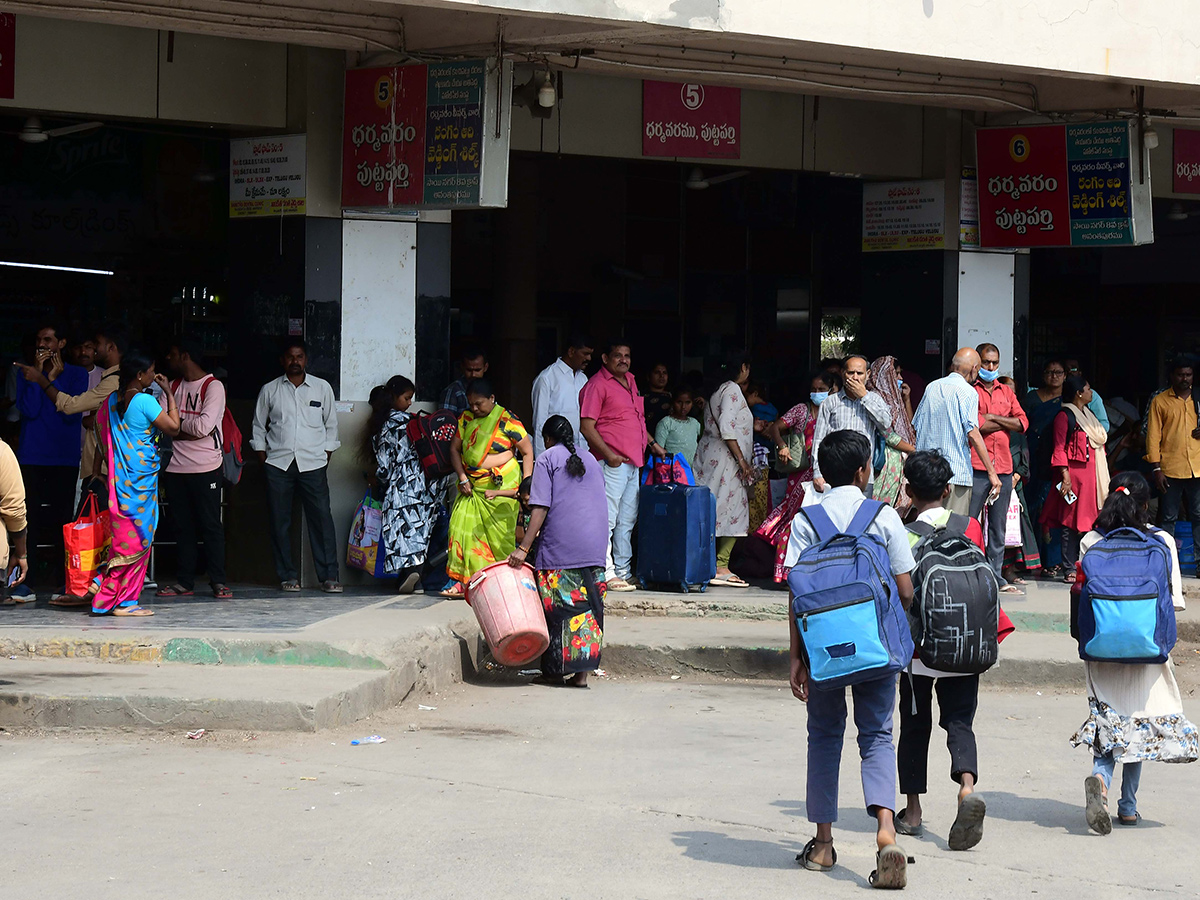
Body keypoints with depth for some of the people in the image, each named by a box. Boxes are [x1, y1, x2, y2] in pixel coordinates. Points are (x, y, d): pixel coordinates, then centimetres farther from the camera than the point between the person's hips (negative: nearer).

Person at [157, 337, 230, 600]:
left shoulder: (213, 386, -5)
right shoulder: (173, 386, 15)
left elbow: (204, 426, -16)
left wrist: (176, 422, -2)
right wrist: (188, 429, -9)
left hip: (205, 469, -6)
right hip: (175, 467, 6)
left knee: (211, 525, -4)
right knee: (182, 526, 6)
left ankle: (218, 581, -1)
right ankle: (184, 581, 10)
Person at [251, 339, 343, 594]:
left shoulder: (322, 388, 8)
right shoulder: (269, 390, 8)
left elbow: (331, 424, 14)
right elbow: (259, 426, 16)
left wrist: (327, 455, 6)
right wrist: (262, 456, 6)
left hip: (313, 462, -1)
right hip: (278, 463, 1)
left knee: (321, 517, -7)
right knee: (280, 520, 0)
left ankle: (328, 576, -5)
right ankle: (287, 576, 7)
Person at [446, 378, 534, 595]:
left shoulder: (507, 421, -7)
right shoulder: (466, 419, 9)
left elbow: (527, 452, -2)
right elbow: (455, 449, 14)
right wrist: (462, 477, 1)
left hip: (501, 487, -5)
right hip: (472, 487, 5)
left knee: (499, 535, -4)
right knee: (462, 527, -6)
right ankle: (464, 582, -4)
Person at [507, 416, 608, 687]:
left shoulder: (547, 459, 2)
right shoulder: (591, 461, 19)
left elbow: (540, 509, -8)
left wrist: (524, 548, -10)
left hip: (560, 546, -5)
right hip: (595, 548, 5)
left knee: (559, 607, 0)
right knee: (588, 605, 5)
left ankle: (555, 671, 2)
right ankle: (582, 672, 1)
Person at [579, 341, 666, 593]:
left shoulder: (630, 382, 19)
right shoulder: (597, 384, -7)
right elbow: (587, 426, -13)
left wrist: (652, 443, 20)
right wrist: (608, 454, -19)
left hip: (633, 463, 9)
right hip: (612, 464, -9)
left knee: (627, 521, 11)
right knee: (606, 519, -9)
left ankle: (622, 572, 17)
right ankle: (606, 573, -10)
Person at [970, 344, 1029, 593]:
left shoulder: (1006, 392, 19)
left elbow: (1023, 423, 7)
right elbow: (973, 425, -13)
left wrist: (993, 418, -6)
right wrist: (1006, 423, -3)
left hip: (1003, 468, 6)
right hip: (976, 467, -6)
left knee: (998, 526, 10)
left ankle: (996, 577, 15)